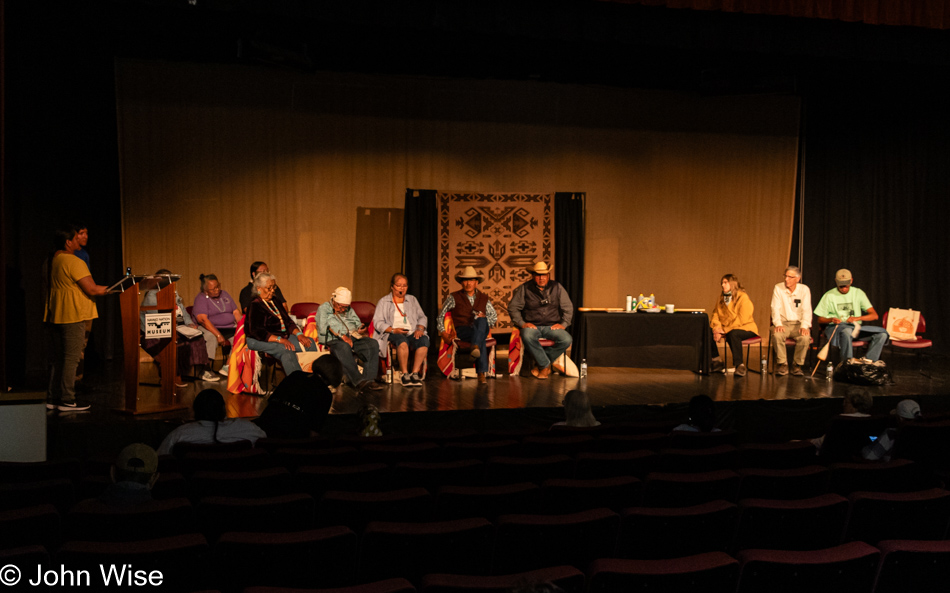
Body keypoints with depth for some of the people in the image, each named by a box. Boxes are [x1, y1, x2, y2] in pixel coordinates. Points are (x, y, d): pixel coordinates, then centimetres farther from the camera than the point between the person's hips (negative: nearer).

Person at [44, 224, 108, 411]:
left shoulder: (51, 261, 10)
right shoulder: (74, 262, -15)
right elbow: (92, 290, -18)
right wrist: (108, 289, -2)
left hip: (54, 316, 8)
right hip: (72, 316, -8)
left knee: (56, 358, 14)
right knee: (71, 359, -3)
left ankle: (52, 399, 17)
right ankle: (67, 401, 0)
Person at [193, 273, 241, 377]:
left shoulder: (224, 294, 17)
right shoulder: (200, 299, -3)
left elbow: (236, 312, 15)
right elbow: (203, 319, -17)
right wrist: (218, 335, -28)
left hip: (230, 328, 5)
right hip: (211, 329, -5)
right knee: (211, 338, -38)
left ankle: (227, 367, -19)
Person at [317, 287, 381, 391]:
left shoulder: (349, 311, 28)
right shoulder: (324, 309, 10)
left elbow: (358, 324, 22)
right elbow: (323, 328, -6)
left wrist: (361, 329, -4)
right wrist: (341, 336, -14)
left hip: (353, 338, 5)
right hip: (332, 340, -5)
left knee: (373, 343, -23)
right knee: (343, 347, -41)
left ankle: (369, 378, -33)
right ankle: (358, 380, -47)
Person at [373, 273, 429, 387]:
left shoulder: (412, 300, 25)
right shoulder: (384, 302, 14)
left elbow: (422, 317, 20)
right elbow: (377, 322, 3)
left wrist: (420, 328, -2)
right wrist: (393, 330, -13)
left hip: (412, 333, 3)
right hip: (393, 334, -3)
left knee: (424, 340, -33)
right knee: (402, 341, -40)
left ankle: (415, 372, -29)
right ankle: (405, 374, -29)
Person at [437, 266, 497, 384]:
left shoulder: (484, 298, 20)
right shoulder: (454, 298, 12)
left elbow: (494, 316, 23)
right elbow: (440, 316, 12)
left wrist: (484, 320, 0)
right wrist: (443, 332, -3)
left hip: (481, 328, 2)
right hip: (461, 330, -2)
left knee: (481, 321, -38)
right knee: (481, 341, -38)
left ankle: (476, 347, -59)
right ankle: (482, 373, -51)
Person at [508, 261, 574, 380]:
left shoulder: (557, 287, 12)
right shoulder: (525, 289, 6)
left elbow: (568, 307, 14)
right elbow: (513, 307, 4)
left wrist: (564, 324, 0)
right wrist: (522, 323, -9)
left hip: (552, 326, 2)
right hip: (532, 326, -2)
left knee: (566, 340, -29)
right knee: (527, 337, -39)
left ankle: (541, 363, -11)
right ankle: (545, 365, -19)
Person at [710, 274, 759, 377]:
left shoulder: (743, 297, -12)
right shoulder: (721, 298, 12)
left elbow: (742, 320, -20)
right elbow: (715, 315, 7)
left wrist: (725, 330, -24)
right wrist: (716, 328, -14)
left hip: (746, 329, -7)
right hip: (726, 329, 7)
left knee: (732, 334, -39)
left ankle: (740, 365, -31)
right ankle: (717, 361, -4)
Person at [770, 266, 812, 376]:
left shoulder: (804, 290, 1)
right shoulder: (778, 288, -1)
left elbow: (806, 310, -5)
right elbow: (775, 308, -7)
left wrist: (804, 326, -22)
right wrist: (778, 324, -24)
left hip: (798, 323, 0)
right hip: (783, 323, 0)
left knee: (805, 337, -32)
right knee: (777, 335, -34)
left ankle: (797, 365, -12)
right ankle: (782, 364, -17)